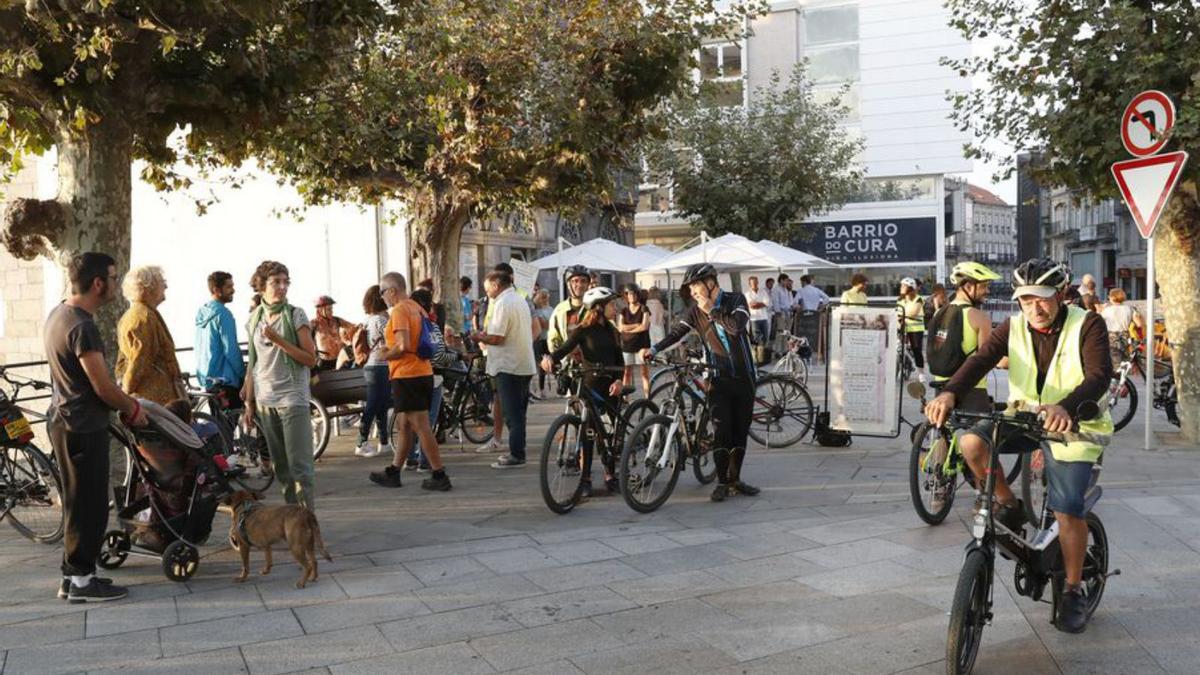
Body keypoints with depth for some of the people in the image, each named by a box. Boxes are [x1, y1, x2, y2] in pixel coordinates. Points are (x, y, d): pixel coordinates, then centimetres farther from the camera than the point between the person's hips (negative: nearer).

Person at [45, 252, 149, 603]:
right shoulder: (82, 326, -22)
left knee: (79, 502, 17)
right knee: (88, 505, -1)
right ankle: (80, 580, 7)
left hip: (64, 420, 10)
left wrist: (123, 399, 17)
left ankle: (74, 573, 25)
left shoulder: (58, 315, 10)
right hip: (83, 428, -10)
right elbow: (103, 387, -21)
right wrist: (132, 408, -4)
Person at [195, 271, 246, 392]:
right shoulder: (223, 314, -16)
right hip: (224, 379, -9)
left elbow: (200, 348, 16)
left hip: (205, 378, 9)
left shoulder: (201, 312, 10)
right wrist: (243, 374, -6)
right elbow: (231, 350, -18)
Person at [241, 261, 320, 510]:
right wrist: (249, 404, 11)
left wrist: (279, 340, -17)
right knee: (280, 467, 8)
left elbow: (311, 359, -8)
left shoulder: (295, 315, -2)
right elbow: (252, 365, 13)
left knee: (300, 466, -8)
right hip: (264, 400, 4)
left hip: (292, 399, -4)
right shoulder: (254, 319, 10)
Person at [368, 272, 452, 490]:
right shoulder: (417, 308, 15)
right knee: (403, 425, 16)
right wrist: (391, 351, 18)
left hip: (407, 376, -10)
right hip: (423, 372, 10)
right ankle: (393, 472, 25)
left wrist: (386, 355, -6)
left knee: (421, 426, -7)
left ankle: (440, 476, -5)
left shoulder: (399, 311, -13)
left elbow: (403, 345, -23)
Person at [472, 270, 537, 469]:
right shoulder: (520, 300, 14)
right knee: (518, 411, 14)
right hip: (525, 364, 9)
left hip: (508, 366, -9)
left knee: (511, 413, -4)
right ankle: (517, 451, 20)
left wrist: (479, 337, -1)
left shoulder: (502, 303, -15)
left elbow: (496, 338, -21)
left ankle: (516, 455, -1)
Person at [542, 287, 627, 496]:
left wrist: (619, 380, -9)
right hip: (591, 384, -5)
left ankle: (610, 475, 18)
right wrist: (549, 357, -34)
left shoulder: (613, 331, 11)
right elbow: (564, 349, -13)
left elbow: (619, 360, 8)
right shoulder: (584, 331, -4)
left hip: (611, 386, 5)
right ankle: (585, 479, 4)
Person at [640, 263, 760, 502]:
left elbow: (736, 326, -22)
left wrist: (711, 310, -20)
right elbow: (677, 332, 2)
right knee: (721, 430, -9)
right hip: (719, 378, 0)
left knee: (740, 430, 6)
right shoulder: (696, 310, 1)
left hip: (744, 377, 0)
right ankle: (722, 482, 0)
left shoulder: (736, 300, -5)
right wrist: (655, 349, -10)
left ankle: (735, 479, 18)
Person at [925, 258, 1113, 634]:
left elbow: (1099, 375, -26)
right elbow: (981, 360, -18)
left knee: (1068, 511, -11)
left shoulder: (1087, 325, -12)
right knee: (971, 443, -23)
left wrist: (1065, 407, -47)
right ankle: (1009, 506, 3)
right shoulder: (1013, 328, -2)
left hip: (1072, 425, -3)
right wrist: (950, 393, -40)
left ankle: (1073, 590, 11)